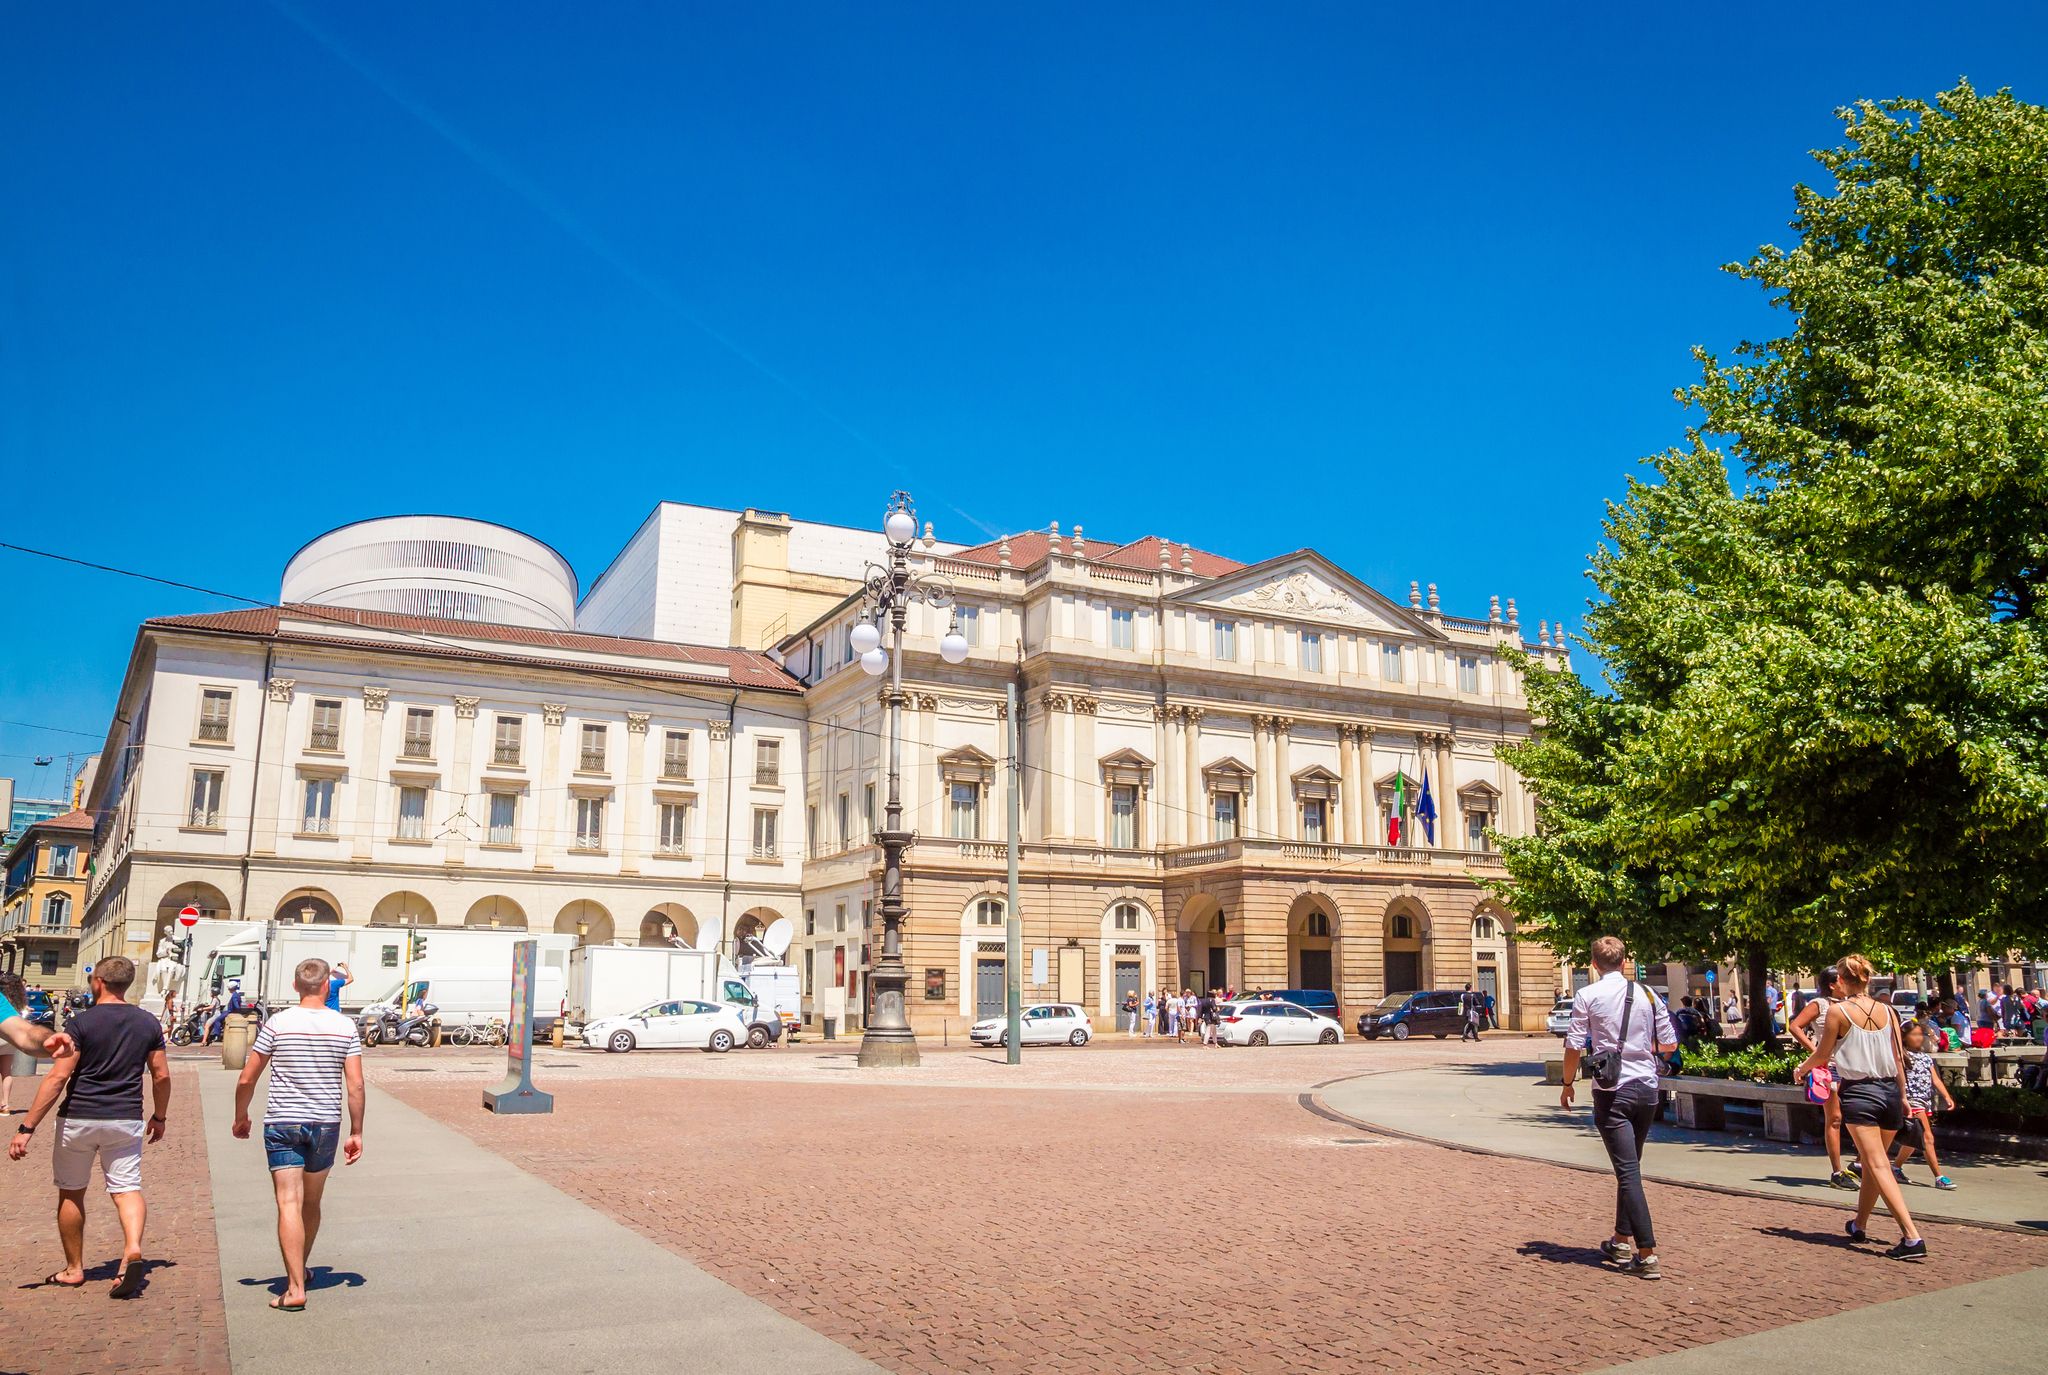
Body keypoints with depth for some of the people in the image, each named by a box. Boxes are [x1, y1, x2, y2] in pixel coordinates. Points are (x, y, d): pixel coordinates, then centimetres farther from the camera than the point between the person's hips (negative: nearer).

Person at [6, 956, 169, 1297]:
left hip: (78, 1118, -2)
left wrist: (26, 1127, -12)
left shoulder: (82, 1022, -9)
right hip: (126, 1120, 2)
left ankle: (74, 1269, 24)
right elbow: (162, 1076, 6)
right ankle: (133, 1248, -22)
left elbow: (58, 1078, -15)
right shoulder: (147, 1023, 3)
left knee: (71, 1192, 15)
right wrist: (160, 1117, 20)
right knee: (127, 1188, 4)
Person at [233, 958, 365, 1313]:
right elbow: (355, 1086, -4)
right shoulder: (345, 1027, -3)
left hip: (282, 1123, -2)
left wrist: (241, 1117, 14)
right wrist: (356, 1133, 4)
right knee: (312, 1203, 19)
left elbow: (247, 1078, -3)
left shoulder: (277, 1024, -6)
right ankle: (299, 1269, 38)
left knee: (289, 1204, -3)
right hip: (325, 1124, 2)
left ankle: (295, 1288, -9)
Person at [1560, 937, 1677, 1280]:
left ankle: (1647, 1255, -8)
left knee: (1628, 1171, -4)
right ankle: (1623, 1242, 28)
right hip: (1647, 1087, 5)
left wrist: (1568, 1084, 6)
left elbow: (1574, 1046, -9)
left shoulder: (1587, 995, -6)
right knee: (1630, 1167, 19)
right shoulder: (1647, 994, 5)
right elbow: (1669, 1044, 8)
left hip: (1613, 1091, -5)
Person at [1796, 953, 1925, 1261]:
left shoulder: (1838, 1011, -8)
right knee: (1872, 1163, 18)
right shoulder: (1887, 1011, 5)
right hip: (1890, 1091, 6)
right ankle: (1859, 1225, 33)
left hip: (1858, 1093, -6)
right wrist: (1903, 1095, 16)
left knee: (1879, 1167, -7)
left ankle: (1912, 1237, -17)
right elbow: (1899, 1058, 6)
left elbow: (1822, 1055, 1)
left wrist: (1801, 1069, 20)